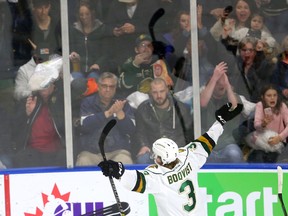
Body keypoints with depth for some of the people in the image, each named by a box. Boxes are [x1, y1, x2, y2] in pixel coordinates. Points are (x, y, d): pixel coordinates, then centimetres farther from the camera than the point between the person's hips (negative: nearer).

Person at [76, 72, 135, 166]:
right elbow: (84, 126, -8)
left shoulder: (122, 104, 12)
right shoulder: (87, 103, 10)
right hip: (90, 152, 0)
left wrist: (119, 112, -14)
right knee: (83, 162, -28)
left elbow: (131, 131, 2)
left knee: (125, 162, -29)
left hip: (118, 151, 0)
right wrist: (108, 113, -15)